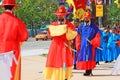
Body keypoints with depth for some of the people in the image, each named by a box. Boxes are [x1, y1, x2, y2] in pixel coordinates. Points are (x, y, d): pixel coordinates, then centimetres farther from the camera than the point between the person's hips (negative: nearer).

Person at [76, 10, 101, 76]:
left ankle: (89, 71, -6)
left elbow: (97, 36, 1)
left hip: (90, 46, -3)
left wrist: (93, 42, -11)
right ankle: (87, 70, 7)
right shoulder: (81, 27, 11)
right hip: (83, 45, 3)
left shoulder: (94, 27, 2)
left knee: (90, 58, -7)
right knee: (83, 57, 1)